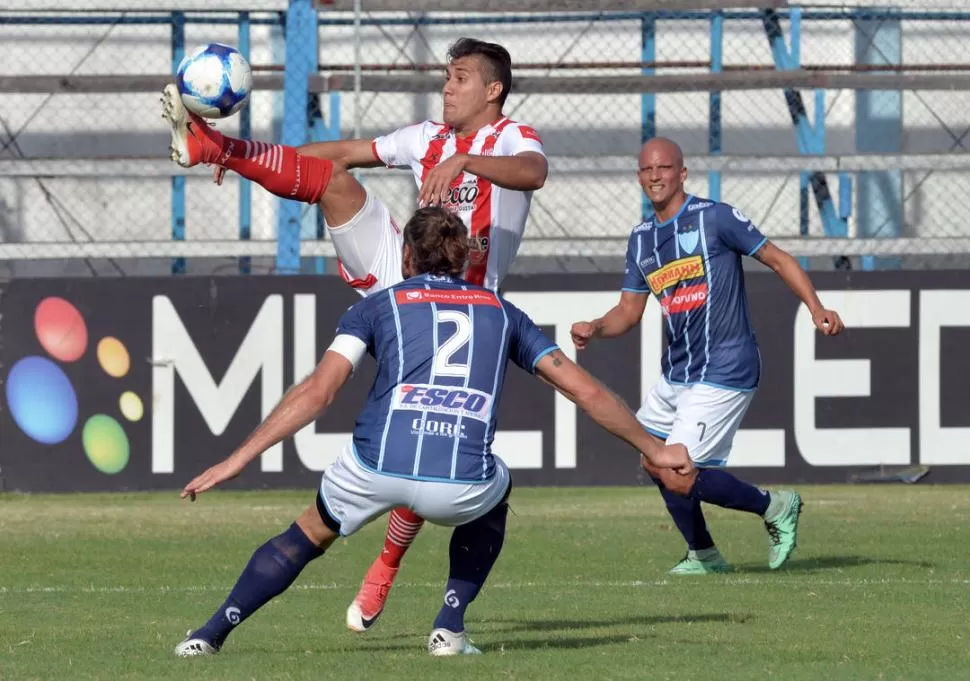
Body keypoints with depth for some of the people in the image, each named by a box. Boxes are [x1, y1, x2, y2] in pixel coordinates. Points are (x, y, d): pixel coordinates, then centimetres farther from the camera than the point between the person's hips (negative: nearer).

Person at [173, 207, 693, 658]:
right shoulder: (500, 312, 26)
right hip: (461, 486, 1)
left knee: (309, 535, 29)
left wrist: (239, 460, 5)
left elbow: (318, 391, 6)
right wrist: (654, 450, 38)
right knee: (494, 498, 38)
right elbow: (586, 391, 26)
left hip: (377, 469, -1)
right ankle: (450, 628, 23)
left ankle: (211, 634, 17)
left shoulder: (378, 306, 20)